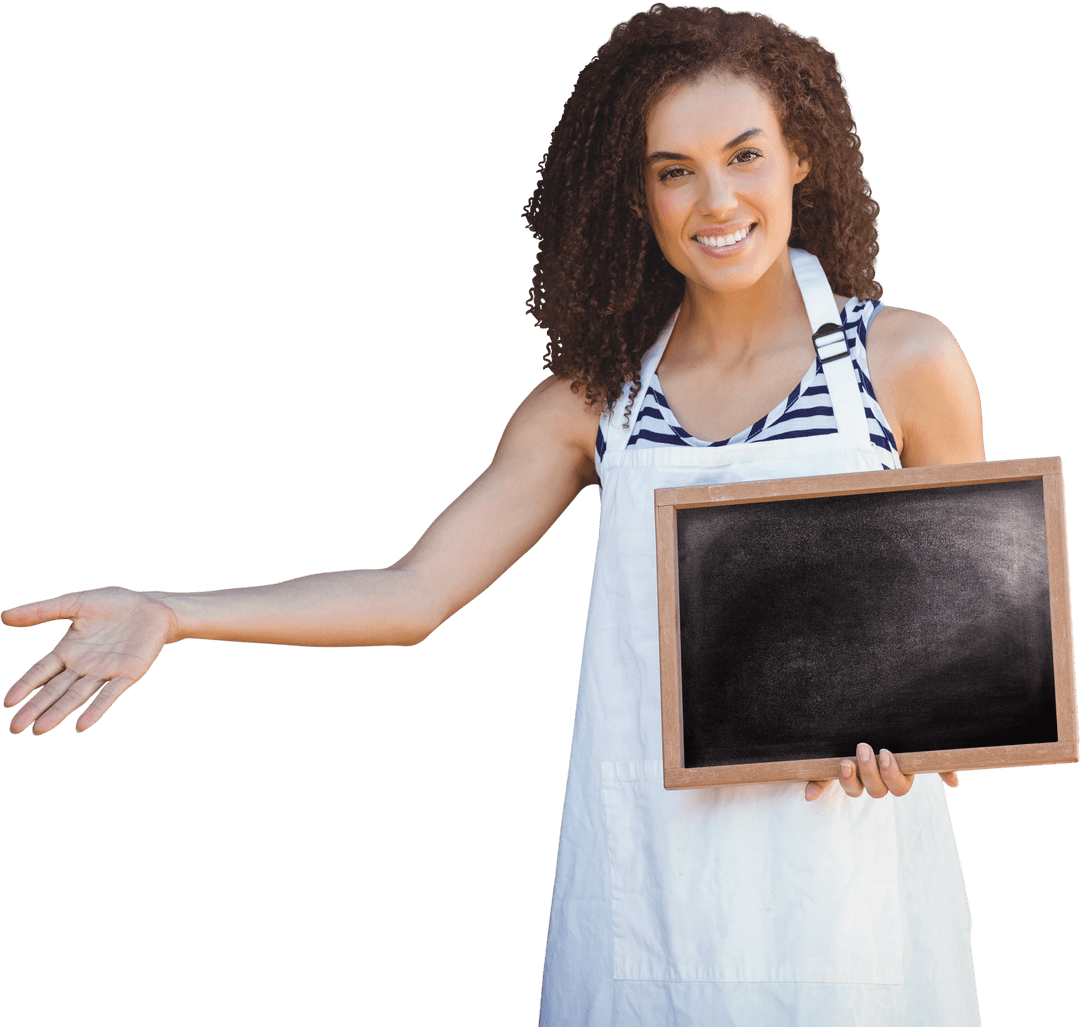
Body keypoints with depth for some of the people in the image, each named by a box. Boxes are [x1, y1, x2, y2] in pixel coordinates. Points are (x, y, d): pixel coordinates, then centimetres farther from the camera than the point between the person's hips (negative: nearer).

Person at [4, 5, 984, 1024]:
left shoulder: (903, 363, -1)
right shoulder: (596, 397, 5)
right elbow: (412, 594, 2)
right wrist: (167, 616, -7)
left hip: (842, 875, -2)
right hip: (650, 890, 2)